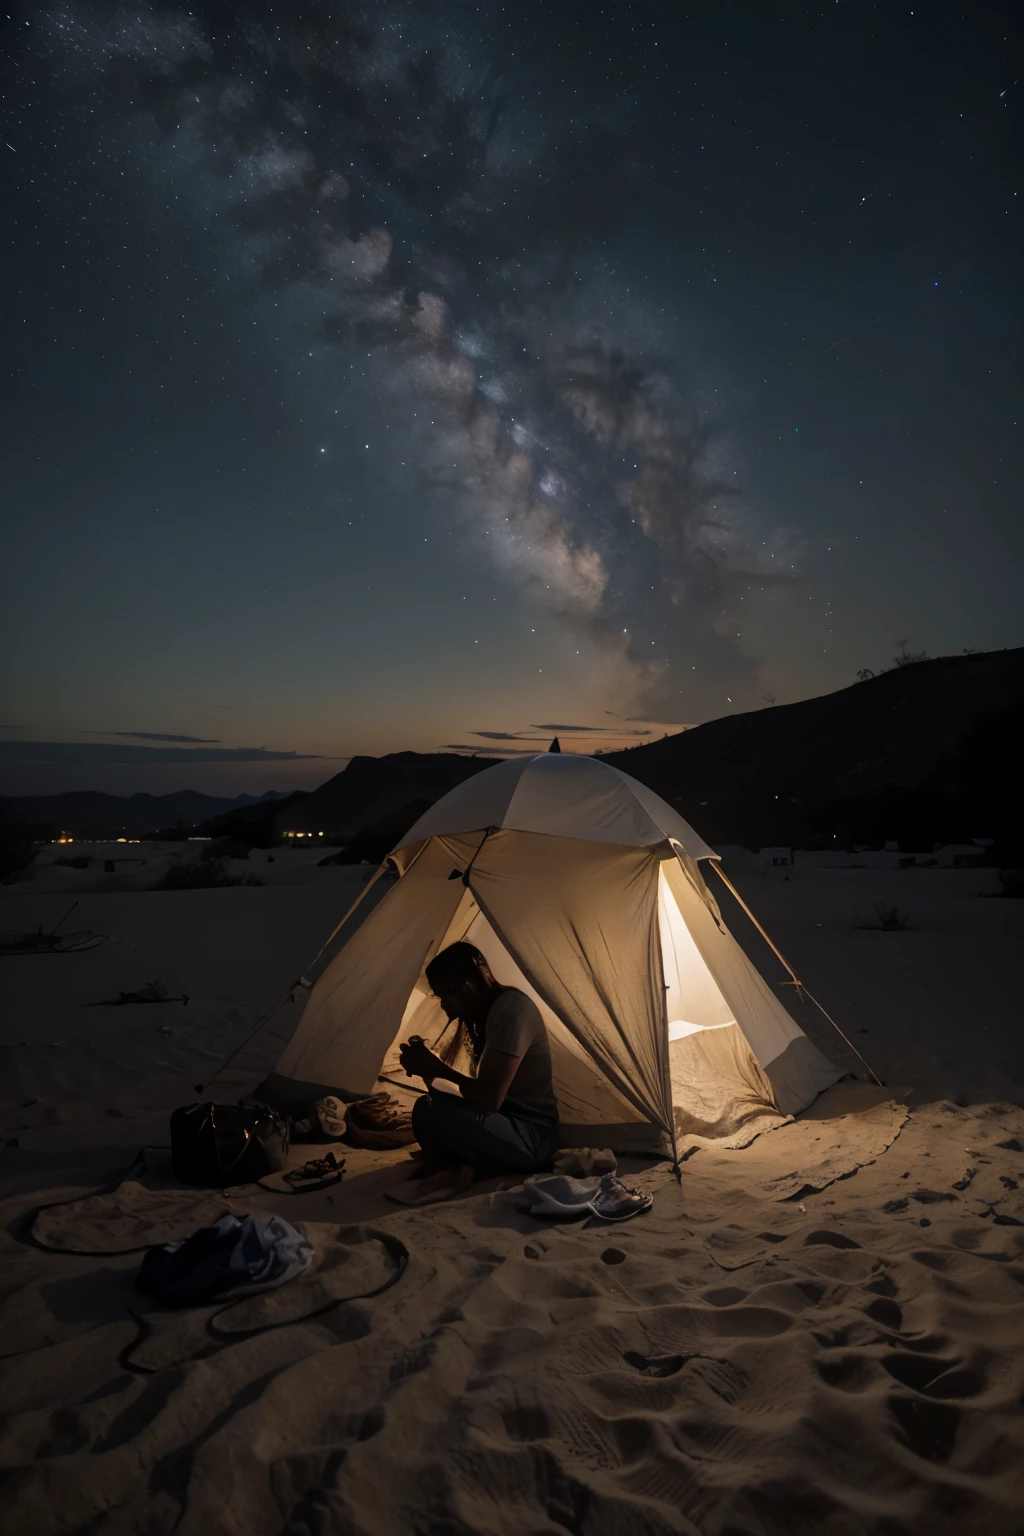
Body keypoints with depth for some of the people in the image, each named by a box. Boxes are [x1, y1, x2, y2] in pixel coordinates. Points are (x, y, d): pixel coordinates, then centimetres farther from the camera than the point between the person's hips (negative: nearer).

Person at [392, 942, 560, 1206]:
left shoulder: (511, 1008, -20)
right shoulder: (486, 1012, 10)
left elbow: (490, 1099, -24)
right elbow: (482, 1094, 12)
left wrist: (438, 1069, -13)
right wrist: (431, 1068, -3)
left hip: (533, 1137, -10)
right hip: (508, 1124, 10)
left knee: (430, 1111, -29)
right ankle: (463, 1169, -9)